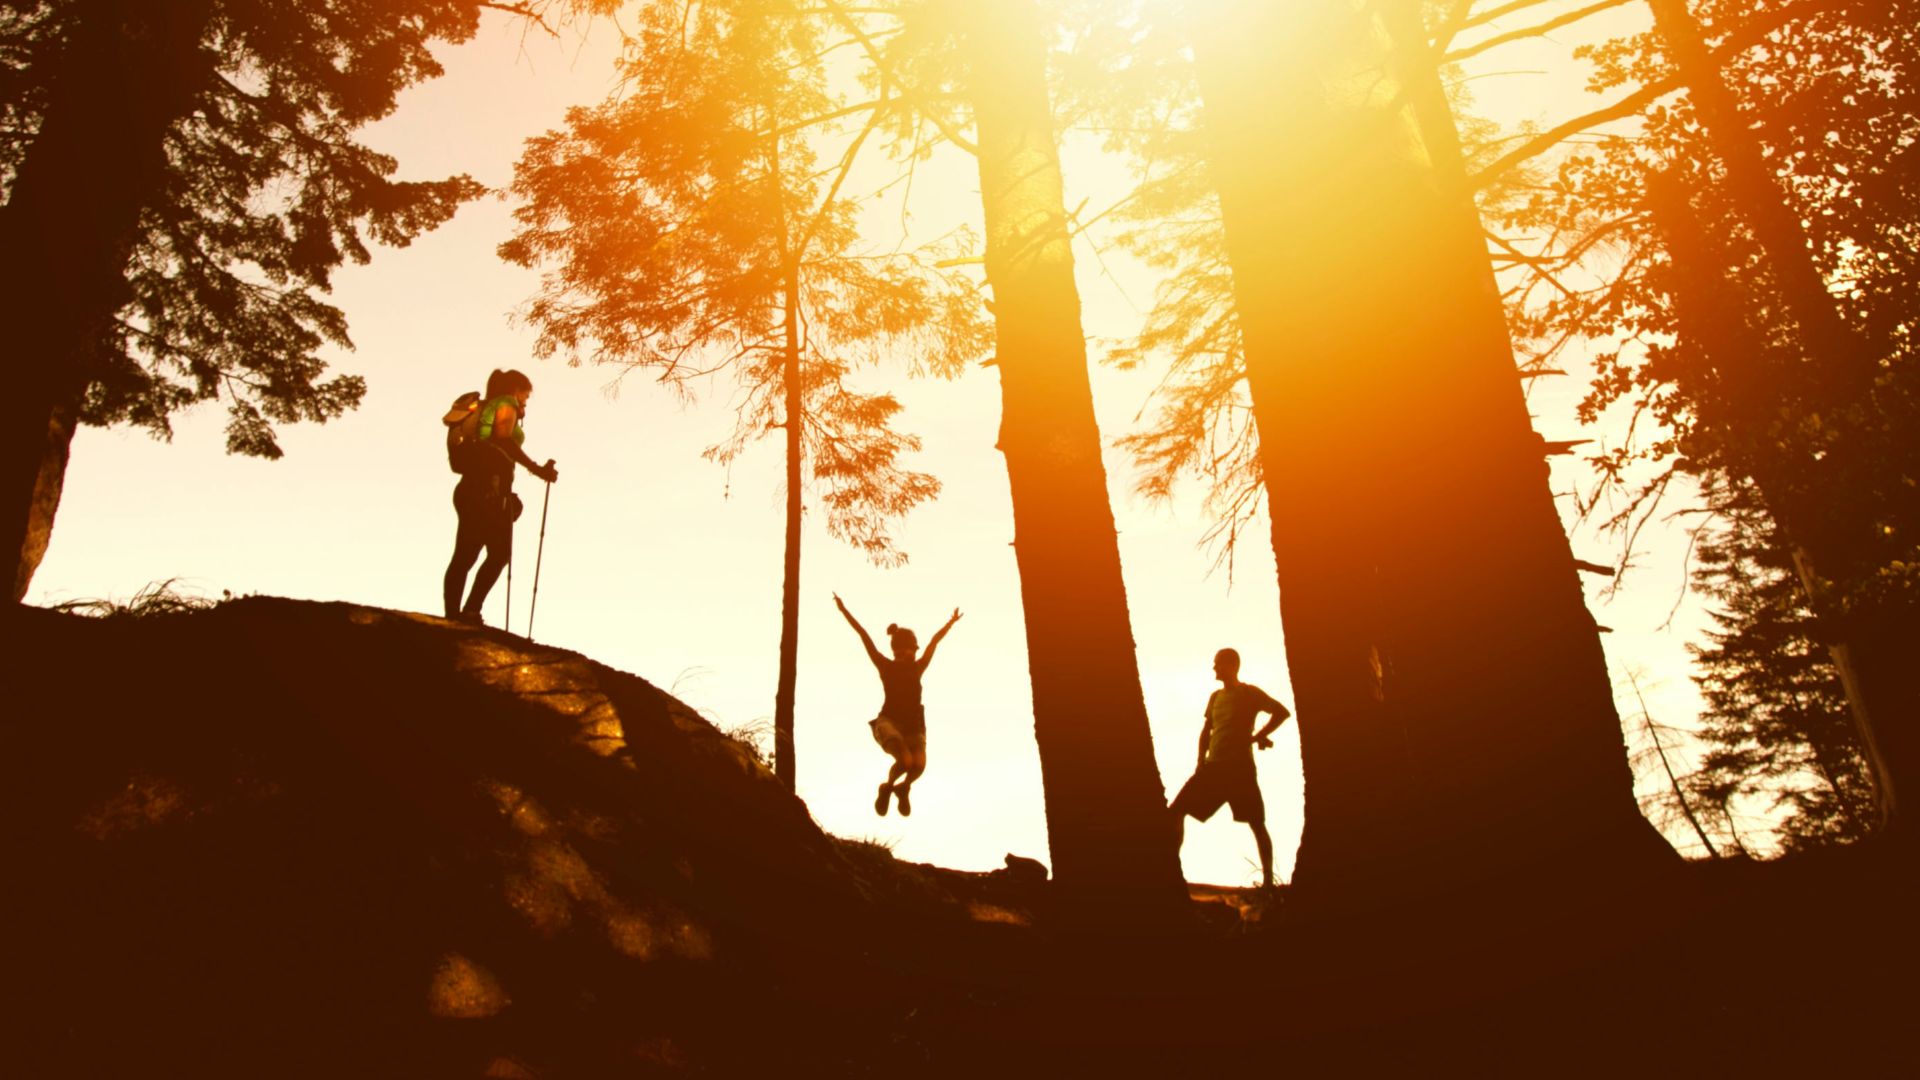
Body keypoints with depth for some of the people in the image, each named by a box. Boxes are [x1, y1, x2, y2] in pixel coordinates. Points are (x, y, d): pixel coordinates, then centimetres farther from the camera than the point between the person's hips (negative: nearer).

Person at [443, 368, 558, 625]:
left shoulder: (484, 407, 27)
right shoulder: (507, 404, 2)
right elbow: (503, 440, -16)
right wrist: (538, 469, -16)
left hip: (469, 488, 9)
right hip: (489, 489, -9)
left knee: (463, 556, 4)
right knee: (499, 553, -7)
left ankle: (452, 615, 1)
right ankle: (470, 611, -16)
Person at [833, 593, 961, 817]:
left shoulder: (917, 668, 14)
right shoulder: (885, 666, 5)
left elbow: (935, 640, 25)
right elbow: (864, 637, 2)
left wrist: (951, 622, 35)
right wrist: (844, 611, 1)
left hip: (914, 724, 4)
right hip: (889, 721, -4)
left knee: (919, 764, -20)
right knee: (905, 761, -26)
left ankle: (903, 788, 15)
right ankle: (887, 788, 8)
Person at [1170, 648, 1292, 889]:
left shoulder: (1249, 693, -2)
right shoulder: (1215, 696, 17)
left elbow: (1282, 712, -6)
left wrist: (1257, 736, -9)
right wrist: (1201, 759, 9)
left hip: (1240, 768, -6)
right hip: (1214, 767, 6)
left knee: (1256, 823, -3)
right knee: (1177, 811, -4)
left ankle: (1268, 881, 2)